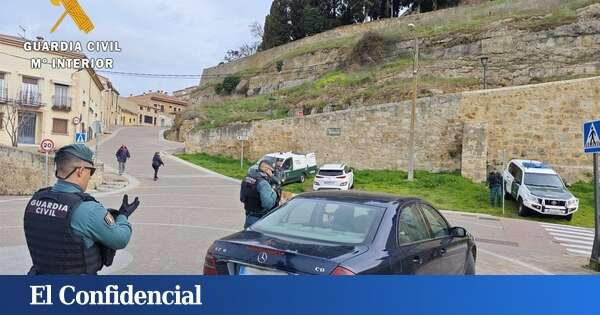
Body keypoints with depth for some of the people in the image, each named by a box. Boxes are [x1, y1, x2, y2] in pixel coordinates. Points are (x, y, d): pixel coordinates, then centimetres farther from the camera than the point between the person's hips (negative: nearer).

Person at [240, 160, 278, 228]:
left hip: (249, 217, 8)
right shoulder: (263, 183, -21)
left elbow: (242, 198, 17)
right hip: (260, 219, -8)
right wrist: (273, 192, -13)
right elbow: (268, 204, -28)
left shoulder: (246, 179, 6)